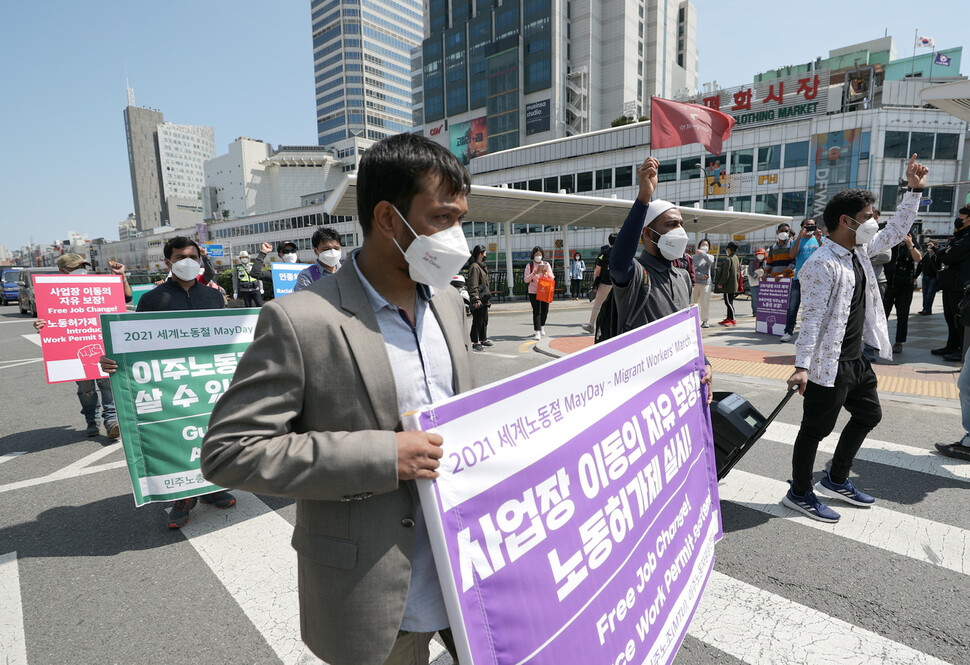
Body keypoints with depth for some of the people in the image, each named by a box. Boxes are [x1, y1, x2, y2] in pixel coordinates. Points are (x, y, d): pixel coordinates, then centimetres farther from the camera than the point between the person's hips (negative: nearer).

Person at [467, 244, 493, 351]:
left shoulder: (482, 266, 19)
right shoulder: (474, 267, -13)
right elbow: (473, 285, -18)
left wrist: (488, 298, 25)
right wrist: (476, 299, -23)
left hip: (484, 299, 10)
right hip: (479, 300, -10)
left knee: (484, 320, 16)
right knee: (477, 321, -6)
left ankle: (483, 340, 27)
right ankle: (475, 343, 0)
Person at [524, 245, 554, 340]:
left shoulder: (546, 264, 8)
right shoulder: (530, 265, 0)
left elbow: (552, 278, 5)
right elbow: (526, 279, -5)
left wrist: (546, 272, -13)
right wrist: (534, 273, -19)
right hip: (534, 292, -3)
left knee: (545, 310, 11)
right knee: (536, 311, -8)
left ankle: (542, 326, 38)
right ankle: (537, 332, -7)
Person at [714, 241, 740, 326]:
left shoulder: (728, 259, -16)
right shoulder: (736, 258, 14)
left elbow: (726, 273, -19)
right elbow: (738, 272, 19)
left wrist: (721, 283, -14)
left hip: (728, 285, -10)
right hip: (734, 284, 10)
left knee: (728, 302, -7)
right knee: (730, 302, 15)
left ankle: (732, 320, -8)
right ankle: (729, 318, 21)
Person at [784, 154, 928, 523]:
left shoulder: (860, 250, 9)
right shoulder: (822, 264, -21)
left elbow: (894, 232, 26)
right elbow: (813, 317, -26)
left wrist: (914, 191, 19)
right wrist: (802, 365, -30)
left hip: (855, 359, 10)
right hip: (829, 365, -10)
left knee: (869, 414, 22)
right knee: (816, 428, 1)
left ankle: (836, 480, 38)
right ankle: (799, 493, 20)